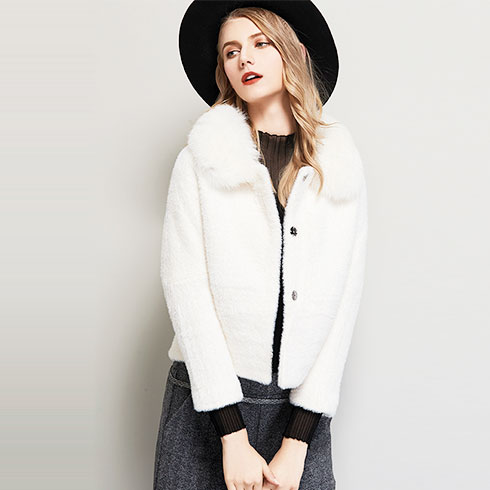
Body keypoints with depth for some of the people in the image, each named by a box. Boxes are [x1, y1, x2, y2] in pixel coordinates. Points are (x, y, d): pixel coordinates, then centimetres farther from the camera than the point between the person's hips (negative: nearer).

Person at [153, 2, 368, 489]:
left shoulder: (341, 164, 3)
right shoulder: (202, 157, -1)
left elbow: (344, 295, -1)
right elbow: (184, 284, -9)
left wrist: (298, 440, -7)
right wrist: (233, 437, -14)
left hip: (302, 410, 1)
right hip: (209, 404, -1)